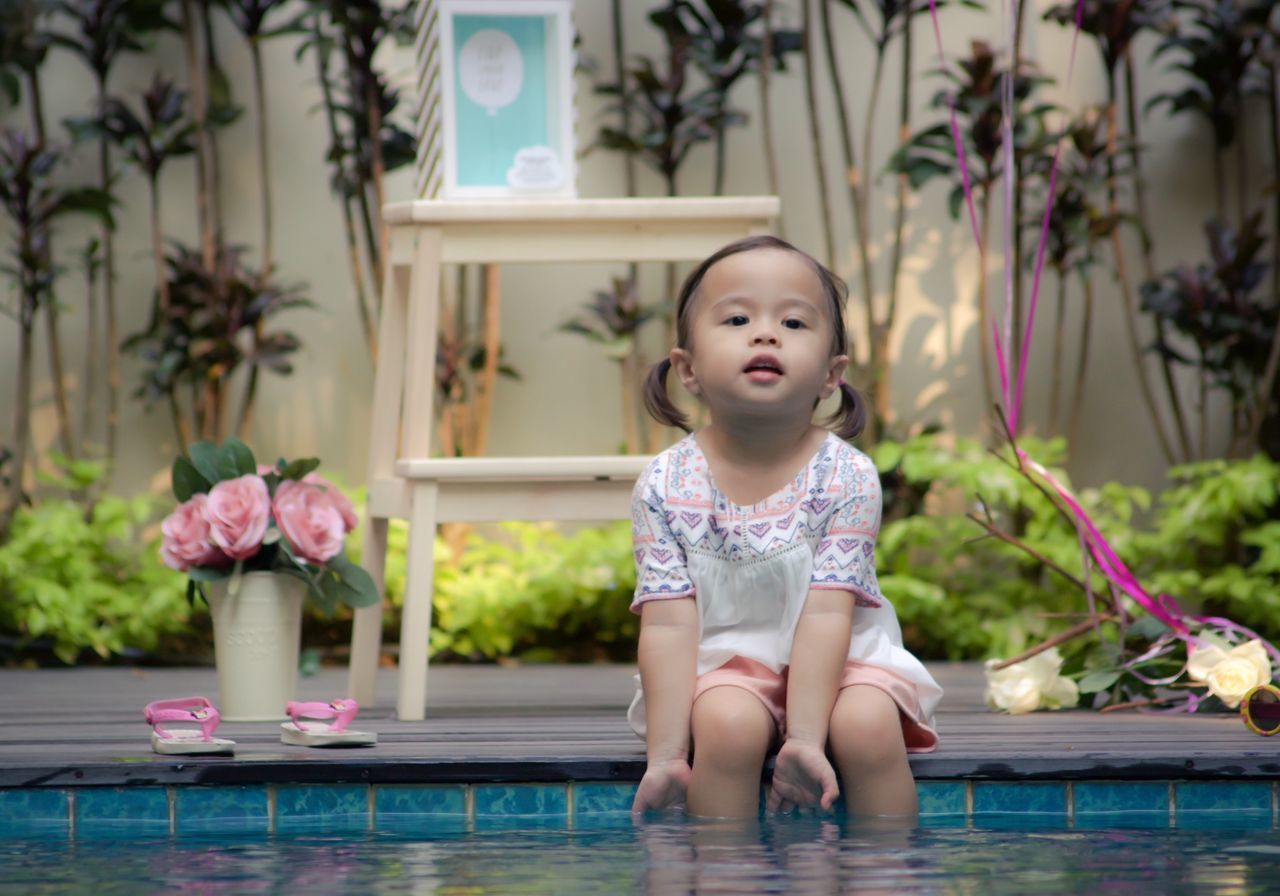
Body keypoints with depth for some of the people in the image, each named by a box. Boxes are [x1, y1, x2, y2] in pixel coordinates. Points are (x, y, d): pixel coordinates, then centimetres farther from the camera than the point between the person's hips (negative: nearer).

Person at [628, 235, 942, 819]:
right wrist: (665, 754, -20)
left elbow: (825, 615, -17)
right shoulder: (667, 486, -9)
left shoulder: (847, 478, -11)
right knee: (728, 724, -30)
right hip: (723, 664, 0)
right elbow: (667, 625, -12)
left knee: (869, 726, -28)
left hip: (837, 662, 0)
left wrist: (805, 739, -25)